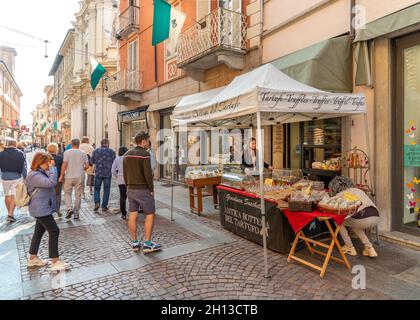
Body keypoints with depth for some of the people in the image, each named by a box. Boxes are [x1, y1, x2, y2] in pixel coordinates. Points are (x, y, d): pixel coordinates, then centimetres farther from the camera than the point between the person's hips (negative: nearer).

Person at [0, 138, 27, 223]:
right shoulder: (20, 153, -8)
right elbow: (24, 167, -9)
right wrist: (25, 178, -4)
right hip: (16, 177, -2)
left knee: (7, 196, 17)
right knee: (14, 196, 4)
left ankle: (9, 213, 27)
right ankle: (10, 214, -3)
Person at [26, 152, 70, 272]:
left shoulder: (40, 173, 11)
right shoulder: (35, 175, -21)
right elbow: (51, 182, -34)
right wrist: (52, 168, -27)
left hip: (41, 209, 11)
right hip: (41, 209, -11)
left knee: (39, 232, 18)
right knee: (54, 231, -6)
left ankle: (32, 258, 31)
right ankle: (55, 262, 1)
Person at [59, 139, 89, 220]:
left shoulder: (67, 152, -3)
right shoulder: (83, 153, 4)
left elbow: (64, 164, -9)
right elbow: (87, 165, 1)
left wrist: (61, 175, -2)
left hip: (69, 177, -2)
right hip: (80, 177, 2)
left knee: (67, 193, 13)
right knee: (78, 195, 8)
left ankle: (69, 208, -6)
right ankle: (76, 213, 12)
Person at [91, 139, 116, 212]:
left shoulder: (95, 151, 2)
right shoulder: (111, 151, -3)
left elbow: (92, 162, 8)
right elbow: (114, 162, -3)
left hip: (98, 173, 1)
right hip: (108, 174, -1)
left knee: (97, 188, 16)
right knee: (106, 190, 7)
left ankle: (97, 202, -2)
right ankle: (104, 206, 10)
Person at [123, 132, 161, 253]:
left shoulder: (127, 154, 7)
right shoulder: (145, 154, -15)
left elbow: (125, 172, 10)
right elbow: (148, 174, -20)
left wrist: (129, 187, 16)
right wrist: (151, 189, -9)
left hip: (131, 189, 7)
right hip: (143, 190, -7)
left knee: (132, 215, 10)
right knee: (150, 215, 2)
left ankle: (134, 243, 19)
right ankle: (147, 244, 4)